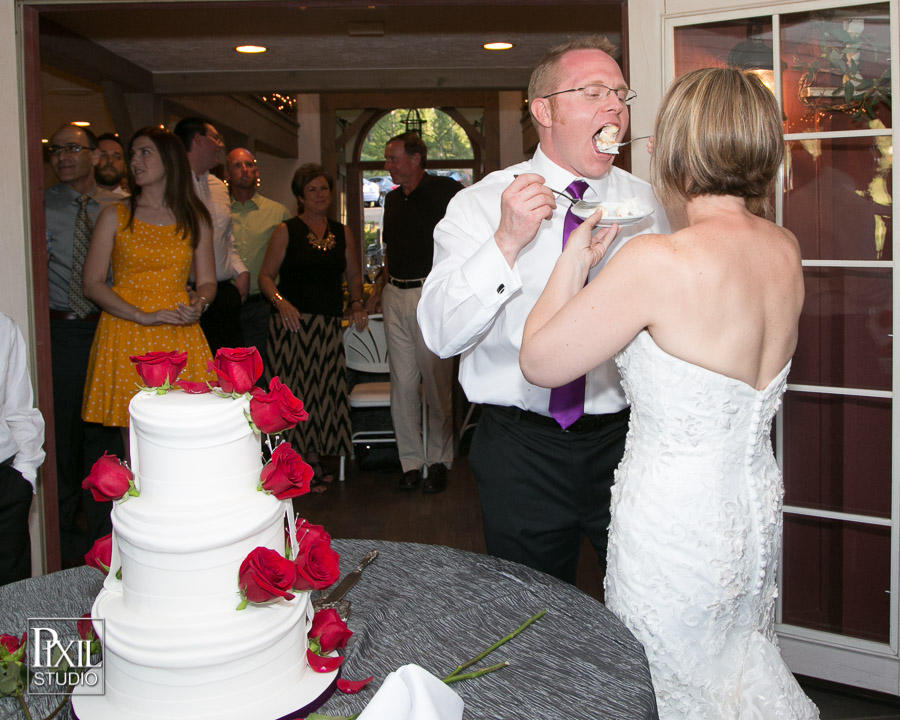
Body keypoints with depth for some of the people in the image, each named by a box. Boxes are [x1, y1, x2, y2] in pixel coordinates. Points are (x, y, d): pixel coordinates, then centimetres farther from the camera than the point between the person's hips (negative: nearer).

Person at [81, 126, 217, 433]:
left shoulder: (194, 219, 11)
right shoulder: (115, 216, 6)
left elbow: (207, 282, 13)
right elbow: (92, 284, 0)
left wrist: (198, 305, -11)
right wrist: (144, 316, -12)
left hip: (179, 338, 1)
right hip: (126, 336, -1)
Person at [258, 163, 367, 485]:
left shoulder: (343, 234, 14)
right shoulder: (286, 231, 3)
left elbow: (354, 275, 21)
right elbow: (266, 275, -1)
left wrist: (356, 303, 4)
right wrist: (280, 302, -18)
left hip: (329, 325, 4)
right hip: (293, 322, -4)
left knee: (324, 390, 3)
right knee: (294, 389, -5)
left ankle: (313, 463, 14)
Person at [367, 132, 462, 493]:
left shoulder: (446, 190, -4)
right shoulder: (392, 199, 17)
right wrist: (381, 283, 15)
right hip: (395, 296, 6)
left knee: (436, 381, 0)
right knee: (402, 383, 5)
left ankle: (439, 460, 12)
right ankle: (410, 461, 13)